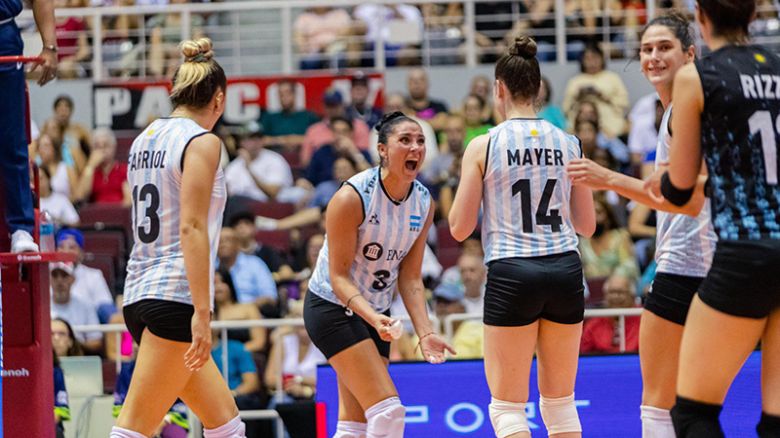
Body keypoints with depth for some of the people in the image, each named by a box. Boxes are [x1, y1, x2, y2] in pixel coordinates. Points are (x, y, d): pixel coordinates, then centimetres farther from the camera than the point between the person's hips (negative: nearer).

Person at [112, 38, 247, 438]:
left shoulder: (145, 139, 15)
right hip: (176, 297, -9)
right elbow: (191, 228, -17)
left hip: (140, 293, 9)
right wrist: (202, 311, -20)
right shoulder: (202, 142, -8)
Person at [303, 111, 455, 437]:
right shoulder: (352, 197, -22)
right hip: (332, 307, -7)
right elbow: (338, 275, -20)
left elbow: (410, 278, 0)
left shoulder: (424, 202, -3)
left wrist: (425, 333, -12)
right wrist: (372, 317, -35)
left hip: (377, 313, 7)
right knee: (388, 411, -19)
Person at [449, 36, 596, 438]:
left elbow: (459, 228, -2)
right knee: (560, 402, 14)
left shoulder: (483, 147, -5)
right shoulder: (568, 144, 5)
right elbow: (587, 225, 10)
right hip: (565, 270, 4)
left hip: (511, 275, -4)